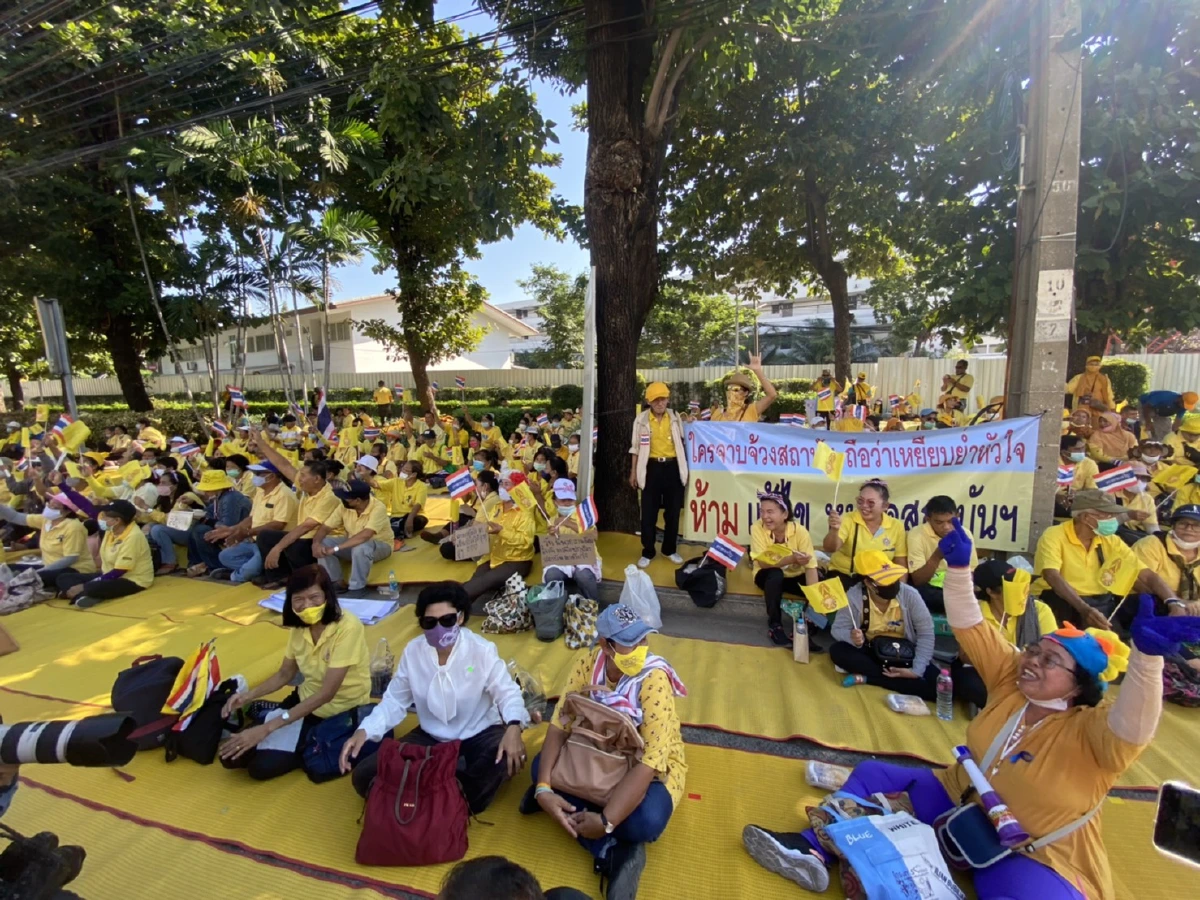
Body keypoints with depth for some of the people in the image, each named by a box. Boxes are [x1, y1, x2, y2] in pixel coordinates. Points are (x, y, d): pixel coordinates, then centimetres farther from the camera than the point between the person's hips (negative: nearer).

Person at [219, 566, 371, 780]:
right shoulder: (299, 626, -5)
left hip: (340, 712, -6)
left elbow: (326, 693, -28)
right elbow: (284, 674, 7)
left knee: (261, 766, -15)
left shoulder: (347, 628, -28)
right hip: (306, 700, 7)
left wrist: (268, 727, -28)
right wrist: (248, 695, -11)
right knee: (233, 756, -3)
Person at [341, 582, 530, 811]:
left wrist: (513, 726, -40)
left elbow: (507, 692, -18)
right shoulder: (412, 651, -9)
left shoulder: (481, 650, -20)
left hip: (478, 735, -4)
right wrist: (364, 730, -18)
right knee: (363, 776, -10)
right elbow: (394, 700, 0)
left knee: (509, 757, -37)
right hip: (430, 737, 4)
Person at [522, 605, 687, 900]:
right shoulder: (588, 662, -18)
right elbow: (561, 723, -16)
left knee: (646, 820, -34)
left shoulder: (654, 678, -30)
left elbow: (651, 759, -32)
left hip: (651, 763, -4)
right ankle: (614, 853, -14)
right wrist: (544, 788, -29)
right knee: (540, 767, -16)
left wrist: (606, 821, -35)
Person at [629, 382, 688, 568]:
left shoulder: (675, 417, 4)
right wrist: (633, 471, 2)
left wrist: (685, 468, 8)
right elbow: (636, 447, 4)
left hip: (672, 467, 2)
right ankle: (647, 552, 16)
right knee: (648, 512, 2)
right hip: (651, 467, -2)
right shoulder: (641, 419, -1)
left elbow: (681, 443, 11)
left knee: (673, 511, 9)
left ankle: (670, 550, 25)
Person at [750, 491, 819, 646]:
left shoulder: (800, 531, -21)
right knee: (775, 574, -34)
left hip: (795, 577, 1)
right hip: (769, 576, -1)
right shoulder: (757, 528, -22)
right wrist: (791, 559, -44)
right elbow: (763, 562, -28)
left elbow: (810, 566, -24)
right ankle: (774, 626, -16)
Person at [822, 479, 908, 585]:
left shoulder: (897, 526, -1)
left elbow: (900, 565, 7)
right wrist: (834, 530, -41)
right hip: (844, 576, -3)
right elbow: (830, 548, -23)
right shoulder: (848, 520, -8)